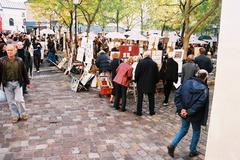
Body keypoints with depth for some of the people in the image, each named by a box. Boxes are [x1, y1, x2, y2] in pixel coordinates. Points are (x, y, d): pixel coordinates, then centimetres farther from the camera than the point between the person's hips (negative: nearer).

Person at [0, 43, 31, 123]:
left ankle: (23, 114, 18)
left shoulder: (19, 60, -3)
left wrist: (27, 82, 9)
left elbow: (24, 72, 5)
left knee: (19, 100, -3)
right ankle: (15, 115, 22)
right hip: (7, 84, 1)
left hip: (17, 83, -1)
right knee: (11, 101, 8)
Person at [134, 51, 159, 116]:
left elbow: (137, 73, -7)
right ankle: (151, 111, 18)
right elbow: (156, 74, 4)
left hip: (141, 83, -2)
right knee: (151, 98, 12)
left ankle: (139, 112, 8)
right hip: (151, 83, 2)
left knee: (140, 98, 6)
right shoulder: (154, 63, -1)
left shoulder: (140, 63, -9)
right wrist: (155, 81, 16)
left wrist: (136, 80, 5)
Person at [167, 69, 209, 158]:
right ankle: (193, 151, 32)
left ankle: (172, 145, 10)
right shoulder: (204, 88, -15)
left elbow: (177, 95, -8)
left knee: (183, 129, 23)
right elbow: (200, 103, -25)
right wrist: (189, 112, -21)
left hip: (184, 112, 4)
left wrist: (181, 108, -10)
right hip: (195, 115, -4)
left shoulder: (187, 82, -3)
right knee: (196, 131, 19)